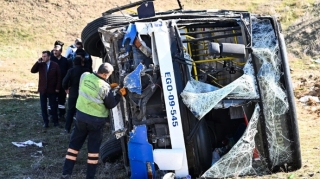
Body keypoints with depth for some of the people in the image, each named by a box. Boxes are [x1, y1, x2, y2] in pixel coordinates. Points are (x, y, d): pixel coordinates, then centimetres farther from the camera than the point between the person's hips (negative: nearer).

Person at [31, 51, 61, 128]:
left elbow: (59, 77, -4)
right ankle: (45, 122, 16)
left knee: (53, 106, 7)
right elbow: (32, 71, -8)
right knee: (43, 107, 6)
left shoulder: (55, 65, -6)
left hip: (52, 89, -2)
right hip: (42, 89, 2)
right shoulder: (40, 65, 1)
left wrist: (57, 88, -8)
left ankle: (55, 121, 19)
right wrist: (38, 62, -17)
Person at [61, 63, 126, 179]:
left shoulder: (84, 76, -9)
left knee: (74, 143, 14)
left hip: (81, 115, 4)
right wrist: (119, 94, 4)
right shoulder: (105, 87, -23)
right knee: (93, 147, 11)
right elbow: (111, 105, -9)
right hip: (96, 120, -4)